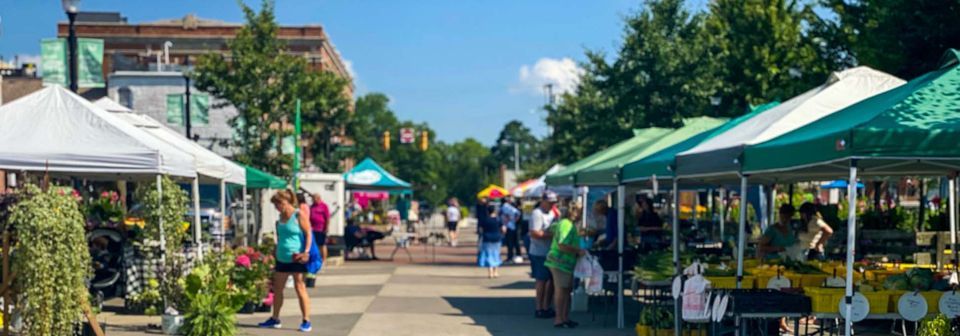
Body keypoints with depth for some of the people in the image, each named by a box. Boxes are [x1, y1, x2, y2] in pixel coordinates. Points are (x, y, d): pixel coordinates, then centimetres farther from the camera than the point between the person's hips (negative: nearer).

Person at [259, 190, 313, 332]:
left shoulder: (299, 215, -10)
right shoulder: (281, 216, 12)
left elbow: (308, 234, -13)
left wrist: (306, 251, -23)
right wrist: (276, 251, 22)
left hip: (296, 258, -8)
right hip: (282, 258, 8)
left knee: (300, 288, -4)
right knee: (277, 289, 12)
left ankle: (306, 321, 1)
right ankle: (275, 319, 24)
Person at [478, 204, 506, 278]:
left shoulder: (484, 219, -7)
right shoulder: (498, 219, -6)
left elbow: (480, 229, -5)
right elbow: (503, 229, -7)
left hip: (487, 239, -1)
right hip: (496, 239, 2)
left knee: (488, 255, 3)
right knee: (495, 255, 16)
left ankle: (490, 272, -3)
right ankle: (495, 272, 21)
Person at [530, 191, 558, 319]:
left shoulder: (552, 213, 16)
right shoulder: (537, 214, -13)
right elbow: (534, 233, -22)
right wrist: (551, 234, -20)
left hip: (551, 252, 9)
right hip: (540, 254, -9)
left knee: (552, 280, 10)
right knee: (542, 280, -2)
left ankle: (546, 307, 19)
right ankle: (539, 309, 7)